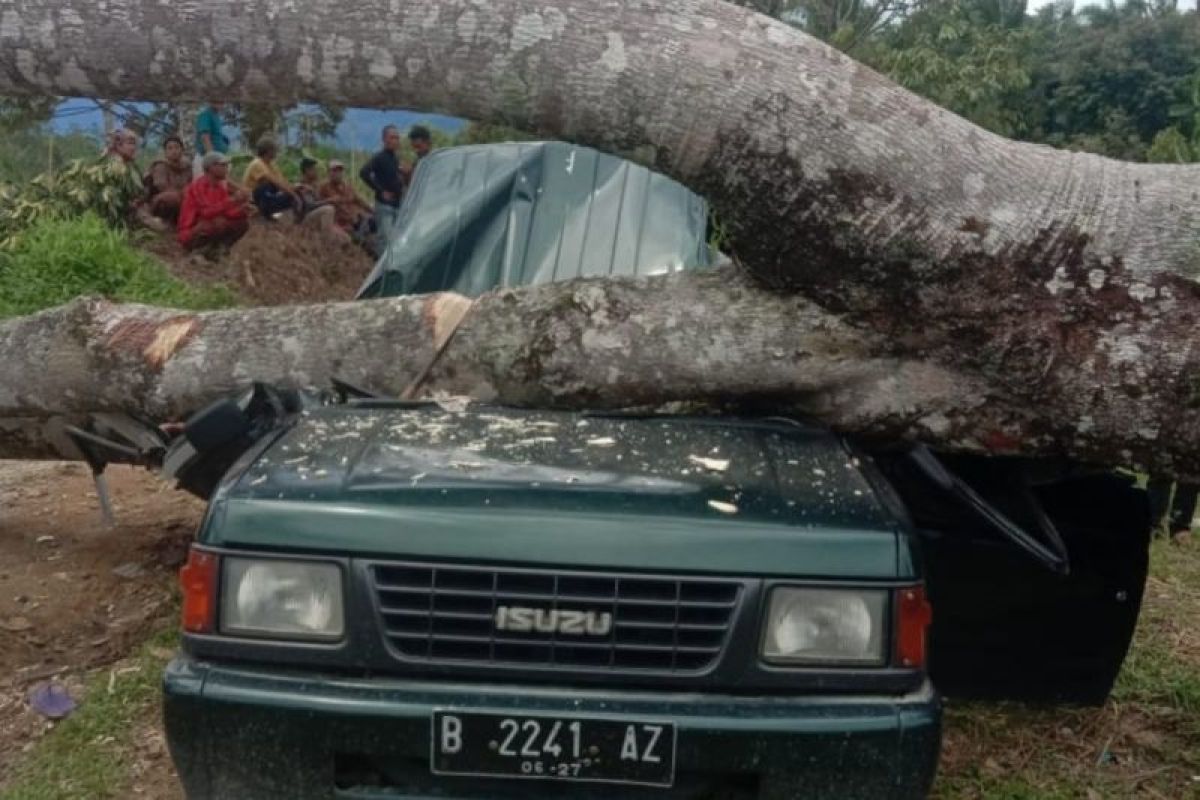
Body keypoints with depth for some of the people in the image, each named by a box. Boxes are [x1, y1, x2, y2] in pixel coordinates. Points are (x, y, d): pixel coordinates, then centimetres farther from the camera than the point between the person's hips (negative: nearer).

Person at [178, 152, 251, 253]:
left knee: (243, 222, 1)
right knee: (220, 221, -33)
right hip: (191, 236, -8)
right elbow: (207, 211, -31)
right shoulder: (197, 186, -17)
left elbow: (227, 212, 3)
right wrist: (232, 200, -32)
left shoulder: (221, 187, 7)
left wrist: (242, 209, -16)